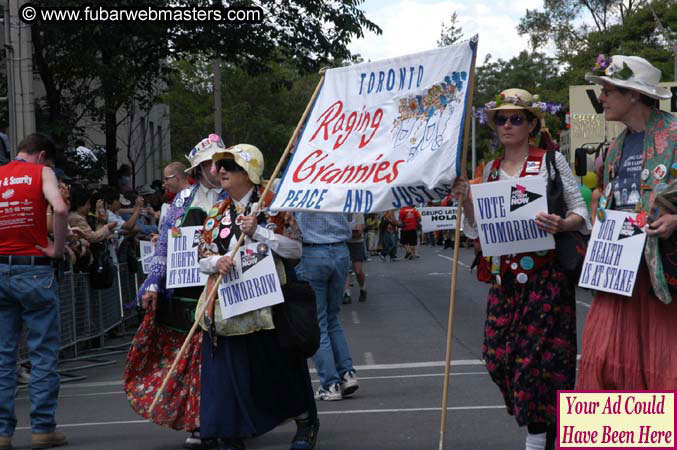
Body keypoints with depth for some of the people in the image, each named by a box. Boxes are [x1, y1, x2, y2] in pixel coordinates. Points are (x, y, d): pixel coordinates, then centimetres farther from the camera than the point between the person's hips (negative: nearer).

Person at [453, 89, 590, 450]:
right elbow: (476, 228, 16)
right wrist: (466, 200, -3)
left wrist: (562, 224, -23)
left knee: (540, 355, -6)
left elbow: (580, 210, -2)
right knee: (498, 354, 1)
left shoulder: (551, 161, 0)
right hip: (505, 278, 5)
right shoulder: (490, 170, 13)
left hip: (545, 274, -5)